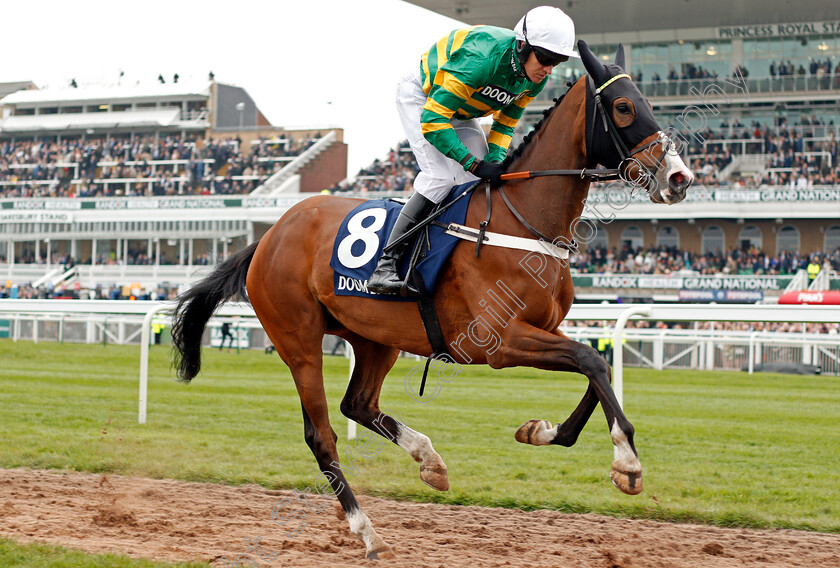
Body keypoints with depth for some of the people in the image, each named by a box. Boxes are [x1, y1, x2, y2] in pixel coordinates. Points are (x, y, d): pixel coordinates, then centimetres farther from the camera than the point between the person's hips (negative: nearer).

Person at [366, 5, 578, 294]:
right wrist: (476, 164, -40)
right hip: (421, 95, -8)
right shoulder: (482, 59, -41)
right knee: (440, 176, -24)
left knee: (481, 185, -4)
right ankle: (385, 264, -25)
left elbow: (505, 123, -2)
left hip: (460, 111, 8)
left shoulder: (535, 79, -17)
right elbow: (432, 120, -39)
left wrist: (494, 161, -19)